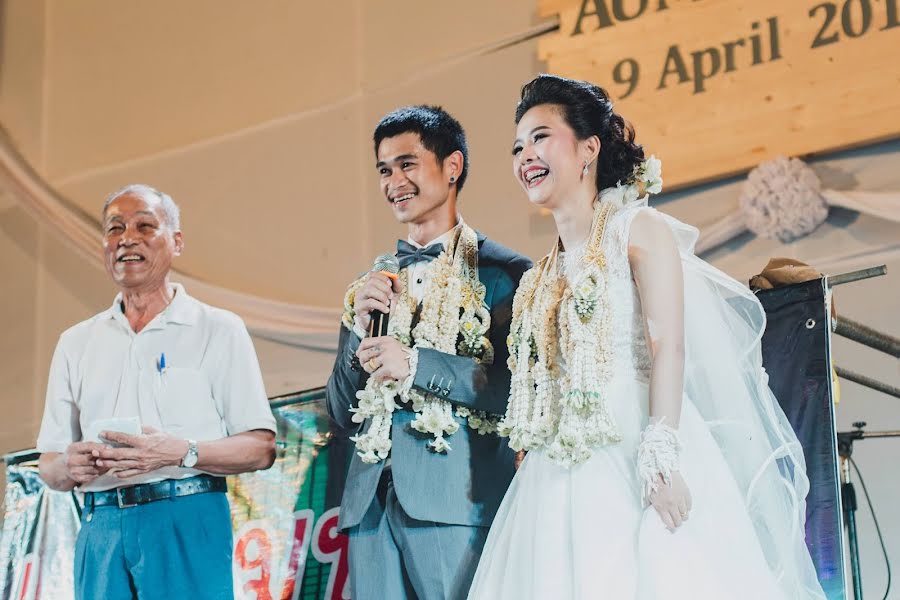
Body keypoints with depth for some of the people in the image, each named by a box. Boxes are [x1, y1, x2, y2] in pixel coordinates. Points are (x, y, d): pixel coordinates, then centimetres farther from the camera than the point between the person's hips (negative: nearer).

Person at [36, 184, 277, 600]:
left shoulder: (219, 330, 6)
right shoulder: (76, 343, 17)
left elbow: (260, 448, 0)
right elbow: (49, 466, 16)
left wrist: (182, 453, -16)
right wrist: (70, 467, -7)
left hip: (187, 523, -3)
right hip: (101, 528, 3)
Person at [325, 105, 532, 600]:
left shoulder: (504, 273, 1)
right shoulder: (372, 286, 17)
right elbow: (343, 414, 15)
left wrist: (416, 363, -14)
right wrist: (358, 326, 0)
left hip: (457, 502, -5)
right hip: (371, 503, 5)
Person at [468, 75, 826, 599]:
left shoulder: (639, 230, 1)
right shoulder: (544, 275, 19)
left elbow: (668, 347, -11)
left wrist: (660, 454, -21)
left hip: (636, 458, -6)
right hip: (561, 479, 6)